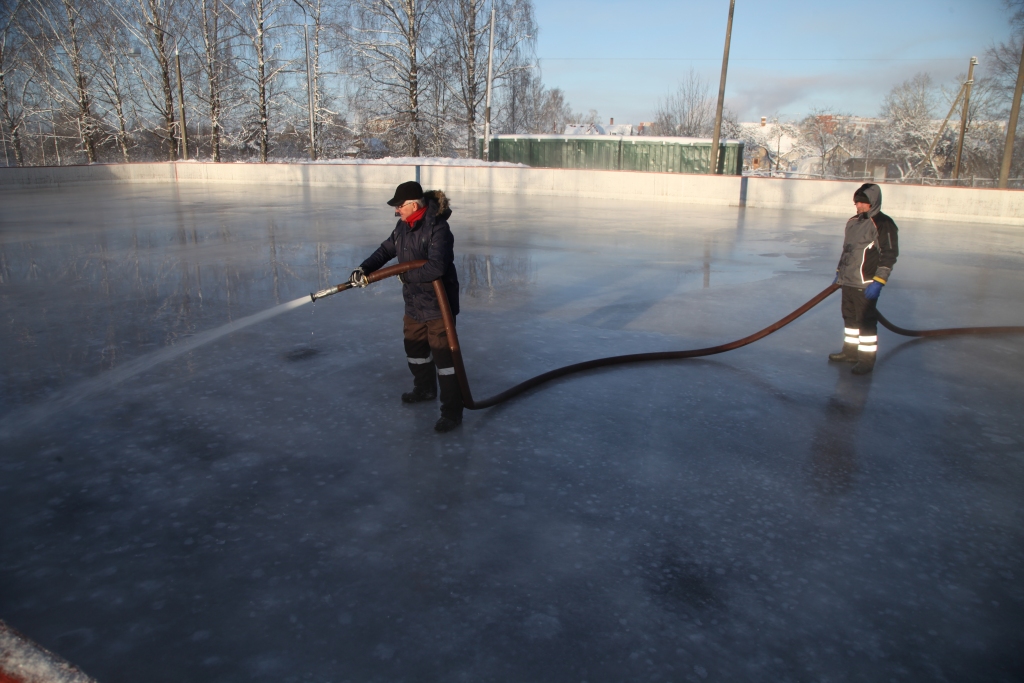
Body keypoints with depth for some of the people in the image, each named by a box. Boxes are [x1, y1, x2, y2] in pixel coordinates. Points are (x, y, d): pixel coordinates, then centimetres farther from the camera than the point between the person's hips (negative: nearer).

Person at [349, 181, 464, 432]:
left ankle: (452, 411, 2)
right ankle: (425, 388, 46)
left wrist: (405, 275, -19)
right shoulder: (405, 225, 4)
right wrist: (364, 268, -1)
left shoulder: (437, 228, -24)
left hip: (438, 303, -9)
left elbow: (435, 268, -32)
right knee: (414, 346, 23)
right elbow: (387, 249, 13)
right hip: (414, 301, 9)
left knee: (443, 354, -6)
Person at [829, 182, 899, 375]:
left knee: (866, 321, -3)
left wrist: (878, 282, -20)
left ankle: (867, 359, 5)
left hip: (866, 285, -8)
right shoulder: (853, 222, 13)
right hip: (848, 282, 8)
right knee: (850, 317, 16)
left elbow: (889, 255, -15)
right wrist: (839, 272, 22)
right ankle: (850, 351, 29)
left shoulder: (883, 224, -12)